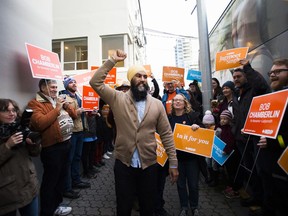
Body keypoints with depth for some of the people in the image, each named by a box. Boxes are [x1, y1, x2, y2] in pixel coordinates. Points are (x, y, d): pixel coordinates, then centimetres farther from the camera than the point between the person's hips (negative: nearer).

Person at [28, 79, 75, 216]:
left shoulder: (58, 100, 13)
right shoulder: (36, 103, -12)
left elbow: (74, 115, 15)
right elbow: (40, 123, -28)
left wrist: (66, 105, -2)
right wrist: (57, 109, -20)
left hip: (65, 143, 9)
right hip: (51, 147, -8)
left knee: (61, 176, 20)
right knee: (50, 180, 4)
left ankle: (56, 205, 38)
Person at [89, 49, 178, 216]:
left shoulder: (157, 104, -1)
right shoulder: (118, 99, -2)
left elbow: (166, 134, 0)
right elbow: (95, 82, -10)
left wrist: (173, 163, -2)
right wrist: (112, 61, -11)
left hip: (149, 164, 1)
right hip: (123, 164, -1)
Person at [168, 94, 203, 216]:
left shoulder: (193, 115, -3)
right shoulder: (169, 118, 1)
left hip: (191, 155, -1)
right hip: (176, 155, 2)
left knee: (193, 183, 9)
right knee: (180, 183, 13)